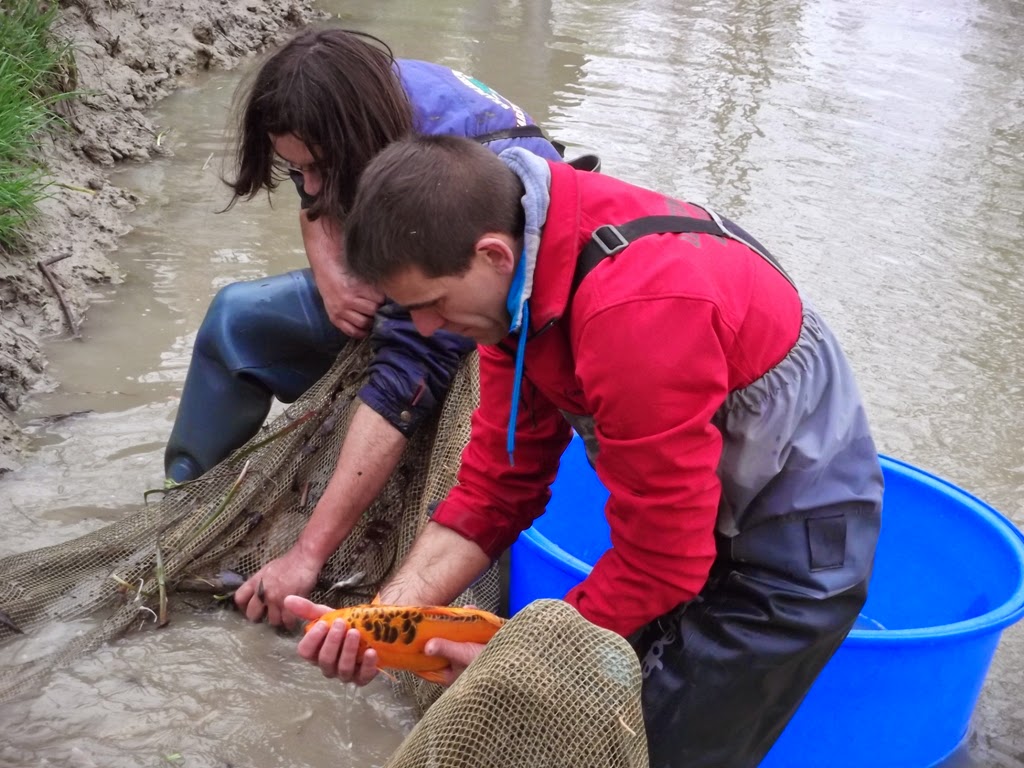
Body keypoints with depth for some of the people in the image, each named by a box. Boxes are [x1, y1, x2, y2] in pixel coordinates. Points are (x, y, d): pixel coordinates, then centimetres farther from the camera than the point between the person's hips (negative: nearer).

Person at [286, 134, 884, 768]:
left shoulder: (636, 313, -36)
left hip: (798, 544, -7)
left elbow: (660, 561, -27)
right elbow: (501, 478, -6)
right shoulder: (517, 265, -10)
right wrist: (387, 617, -16)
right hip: (686, 508, 8)